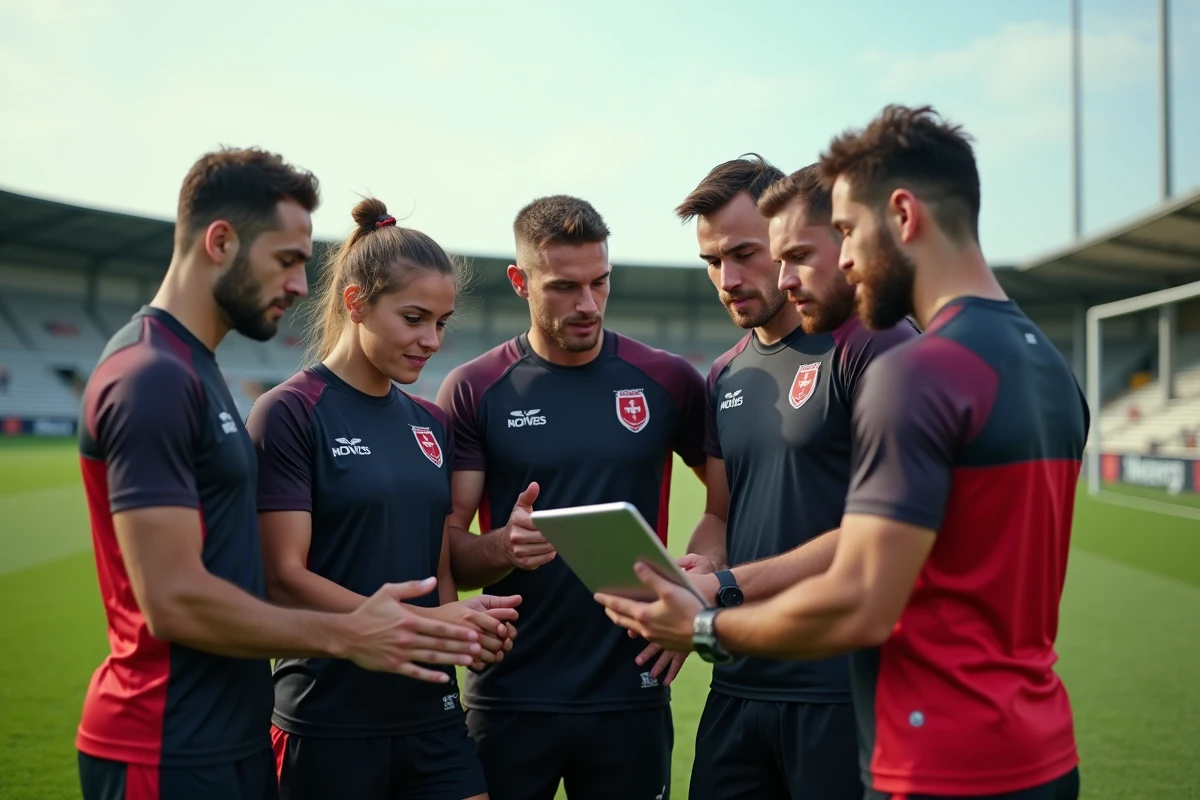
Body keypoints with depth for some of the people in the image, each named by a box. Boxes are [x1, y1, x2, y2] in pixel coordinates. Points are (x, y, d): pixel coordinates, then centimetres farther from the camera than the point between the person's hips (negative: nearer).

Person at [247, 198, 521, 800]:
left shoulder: (431, 424, 10)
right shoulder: (290, 413, -9)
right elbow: (284, 579, -14)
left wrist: (466, 622, -6)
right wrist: (424, 621, -20)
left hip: (432, 714, 6)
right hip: (328, 723, -5)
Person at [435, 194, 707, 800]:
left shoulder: (669, 382, 0)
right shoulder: (473, 391, -2)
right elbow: (447, 550, -3)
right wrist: (503, 547, -23)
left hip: (631, 692, 1)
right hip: (508, 696, -1)